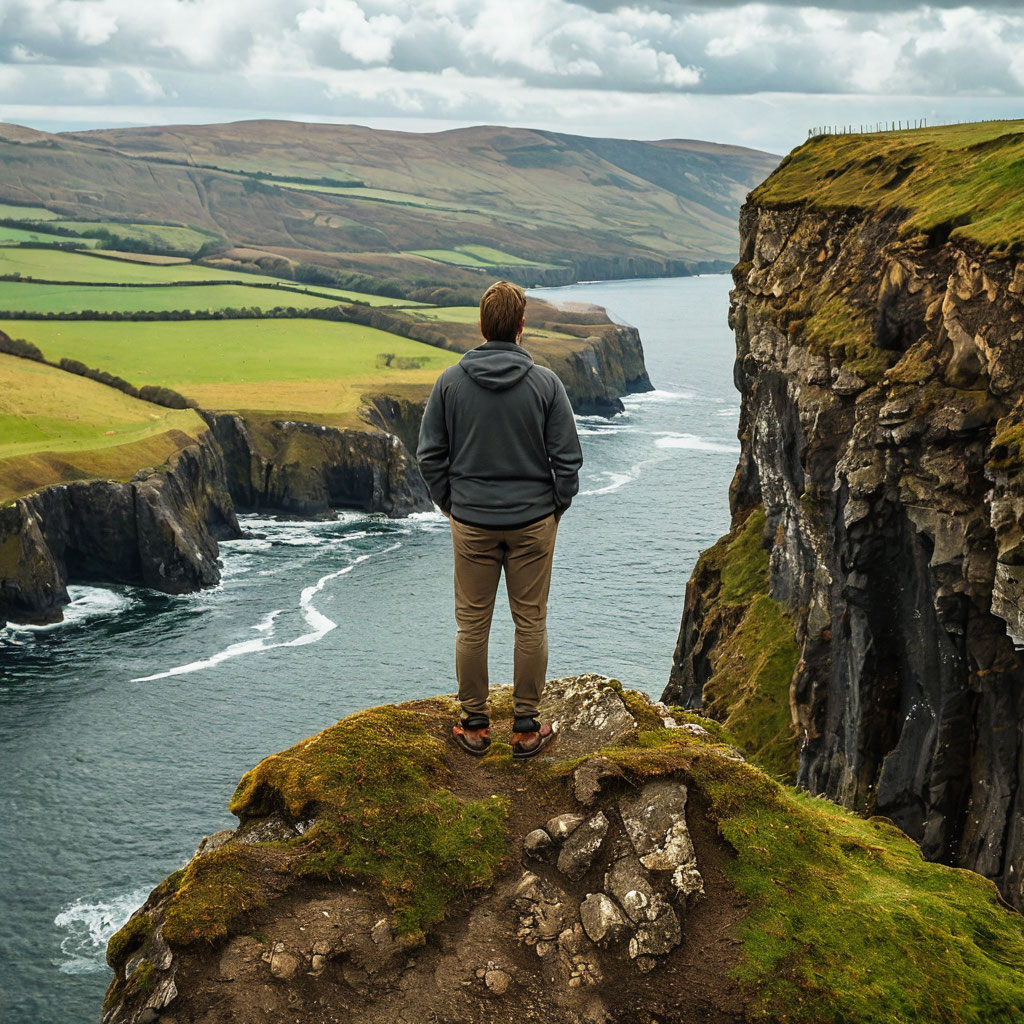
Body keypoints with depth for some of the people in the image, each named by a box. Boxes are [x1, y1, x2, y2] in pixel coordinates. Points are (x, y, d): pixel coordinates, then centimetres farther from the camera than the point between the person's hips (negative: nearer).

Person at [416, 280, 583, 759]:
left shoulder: (450, 381, -5)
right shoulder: (545, 383, -9)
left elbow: (430, 454, 0)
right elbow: (567, 457, -6)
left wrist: (449, 504, 12)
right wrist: (556, 508, 8)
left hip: (471, 522, 1)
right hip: (533, 521, -1)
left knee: (472, 625, 10)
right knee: (531, 624, 8)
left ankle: (474, 724, 18)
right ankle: (527, 727, 14)